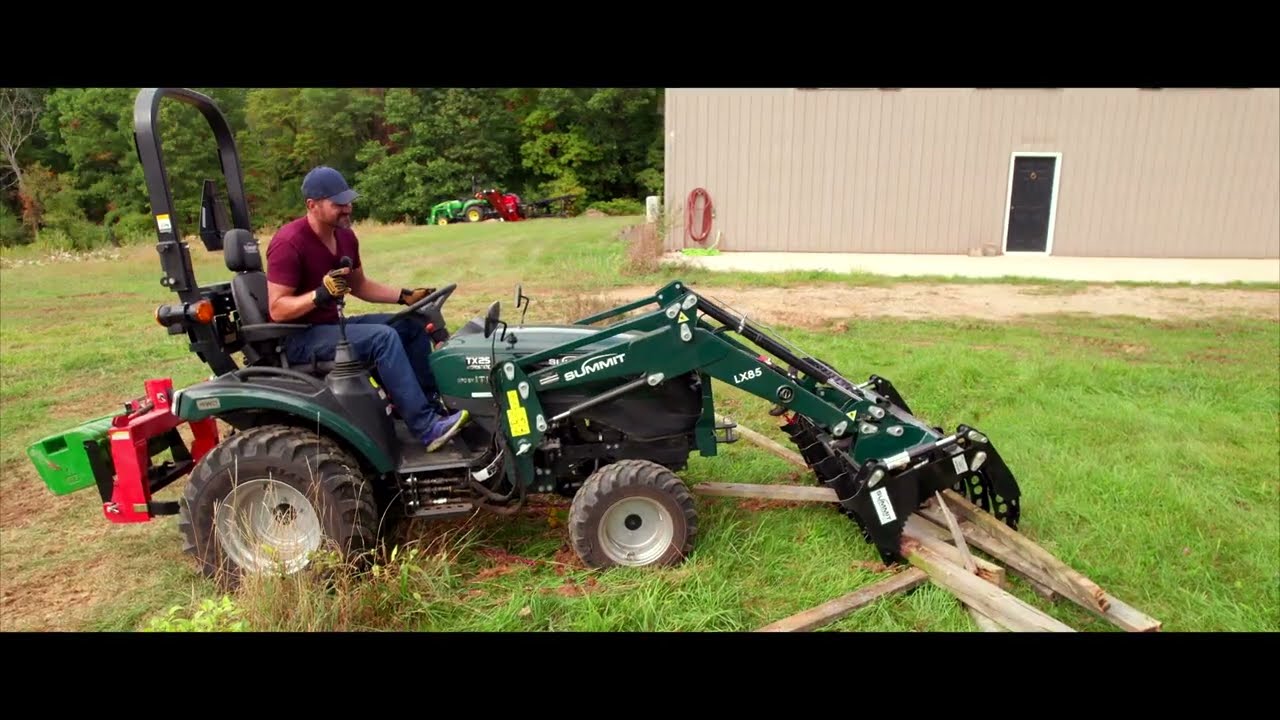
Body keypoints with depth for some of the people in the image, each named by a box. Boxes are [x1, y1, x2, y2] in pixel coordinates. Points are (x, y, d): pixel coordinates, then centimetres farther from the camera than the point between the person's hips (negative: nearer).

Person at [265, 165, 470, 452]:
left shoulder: (345, 236, 4)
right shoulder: (289, 243, -20)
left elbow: (360, 286, 16)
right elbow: (277, 310, -22)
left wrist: (405, 296, 4)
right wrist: (320, 294, -36)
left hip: (332, 325, 9)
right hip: (299, 338, -9)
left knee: (412, 325, 1)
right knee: (383, 337, -29)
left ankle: (432, 403, 3)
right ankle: (428, 428, -30)